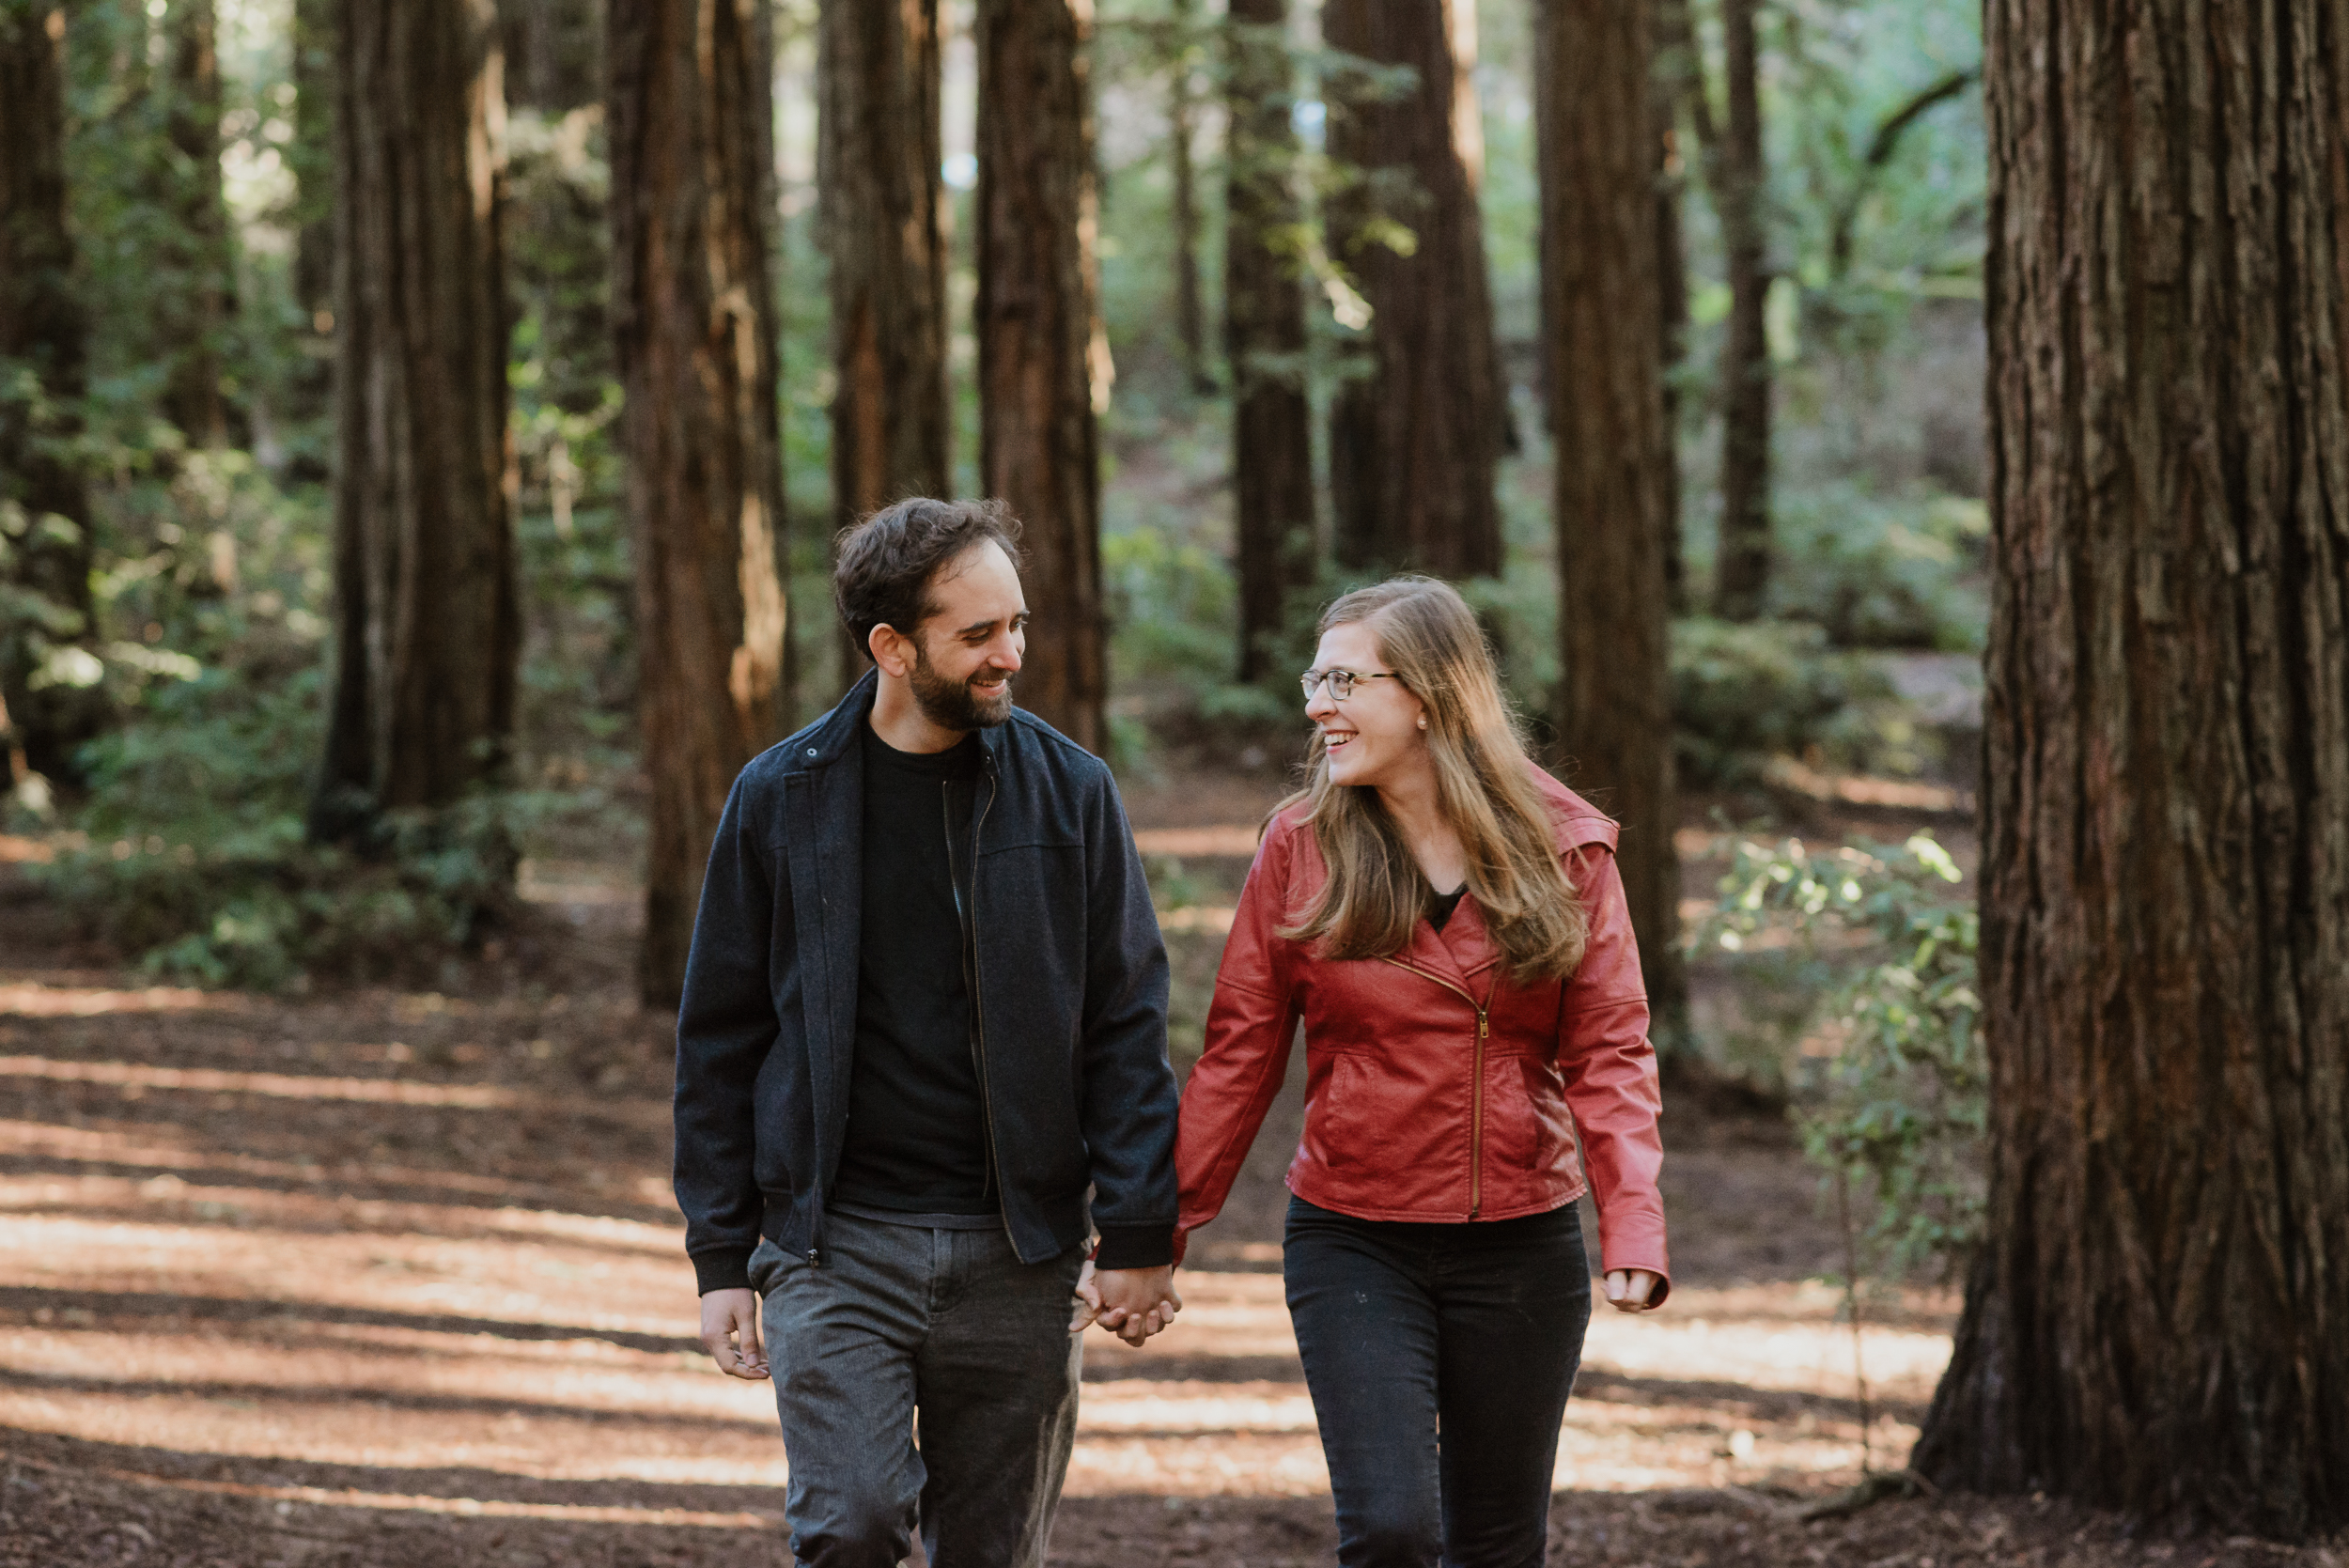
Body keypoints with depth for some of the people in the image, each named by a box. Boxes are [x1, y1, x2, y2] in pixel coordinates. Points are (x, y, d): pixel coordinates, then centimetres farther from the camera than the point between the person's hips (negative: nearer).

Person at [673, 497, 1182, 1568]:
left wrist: (1137, 1236, -4)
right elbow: (720, 1038, 6)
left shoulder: (1068, 792, 2)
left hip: (1016, 1259, 1)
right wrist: (721, 1259, 3)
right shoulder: (782, 798, 1)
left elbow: (1128, 1021, 3)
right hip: (835, 1247, -1)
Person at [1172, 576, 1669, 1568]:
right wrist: (1163, 1227, -1)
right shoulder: (1303, 845, -1)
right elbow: (1239, 1053, 2)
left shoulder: (1564, 846, -1)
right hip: (1354, 1246, -1)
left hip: (1523, 1247, 1)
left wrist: (1632, 1224, -18)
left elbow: (1610, 1050, -4)